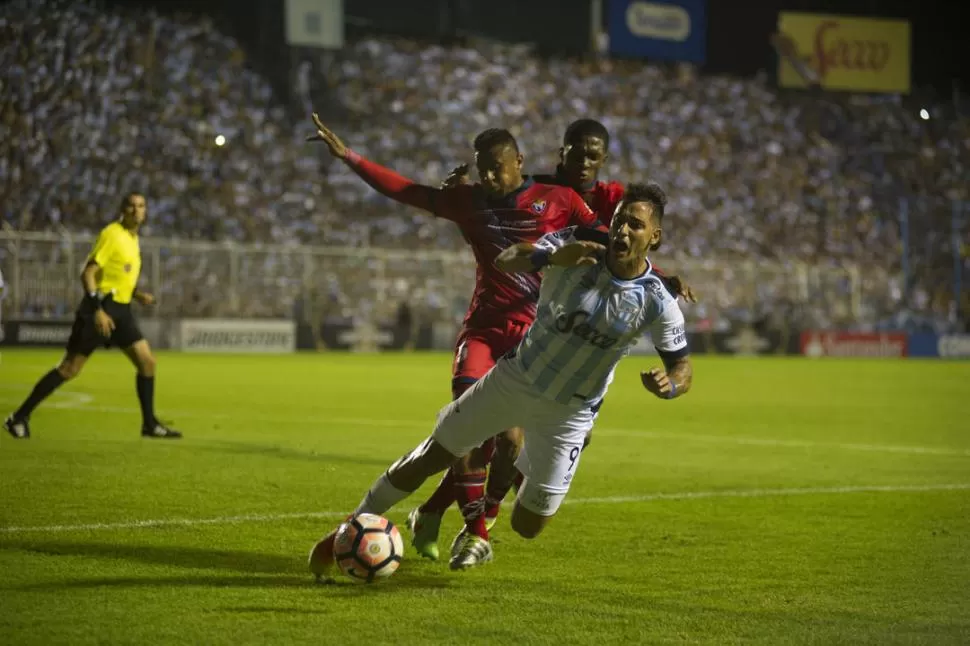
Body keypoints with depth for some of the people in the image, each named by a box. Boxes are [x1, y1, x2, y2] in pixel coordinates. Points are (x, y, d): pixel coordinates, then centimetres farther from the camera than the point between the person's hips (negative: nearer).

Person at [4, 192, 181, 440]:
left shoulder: (133, 238, 14)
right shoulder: (112, 234, -12)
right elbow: (88, 273, -18)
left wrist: (137, 294, 9)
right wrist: (97, 310, -25)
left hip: (121, 310, 8)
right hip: (101, 308, -8)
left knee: (147, 361, 0)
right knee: (70, 368, -7)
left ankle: (149, 424, 10)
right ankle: (20, 417, 1)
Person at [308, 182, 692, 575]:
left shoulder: (657, 304, -17)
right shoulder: (576, 246, -17)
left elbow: (683, 367, -9)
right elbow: (505, 262, -25)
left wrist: (668, 385, -34)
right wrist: (555, 257, -45)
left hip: (568, 413, 0)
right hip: (514, 379, 0)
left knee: (527, 527, 3)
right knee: (431, 458, 2)